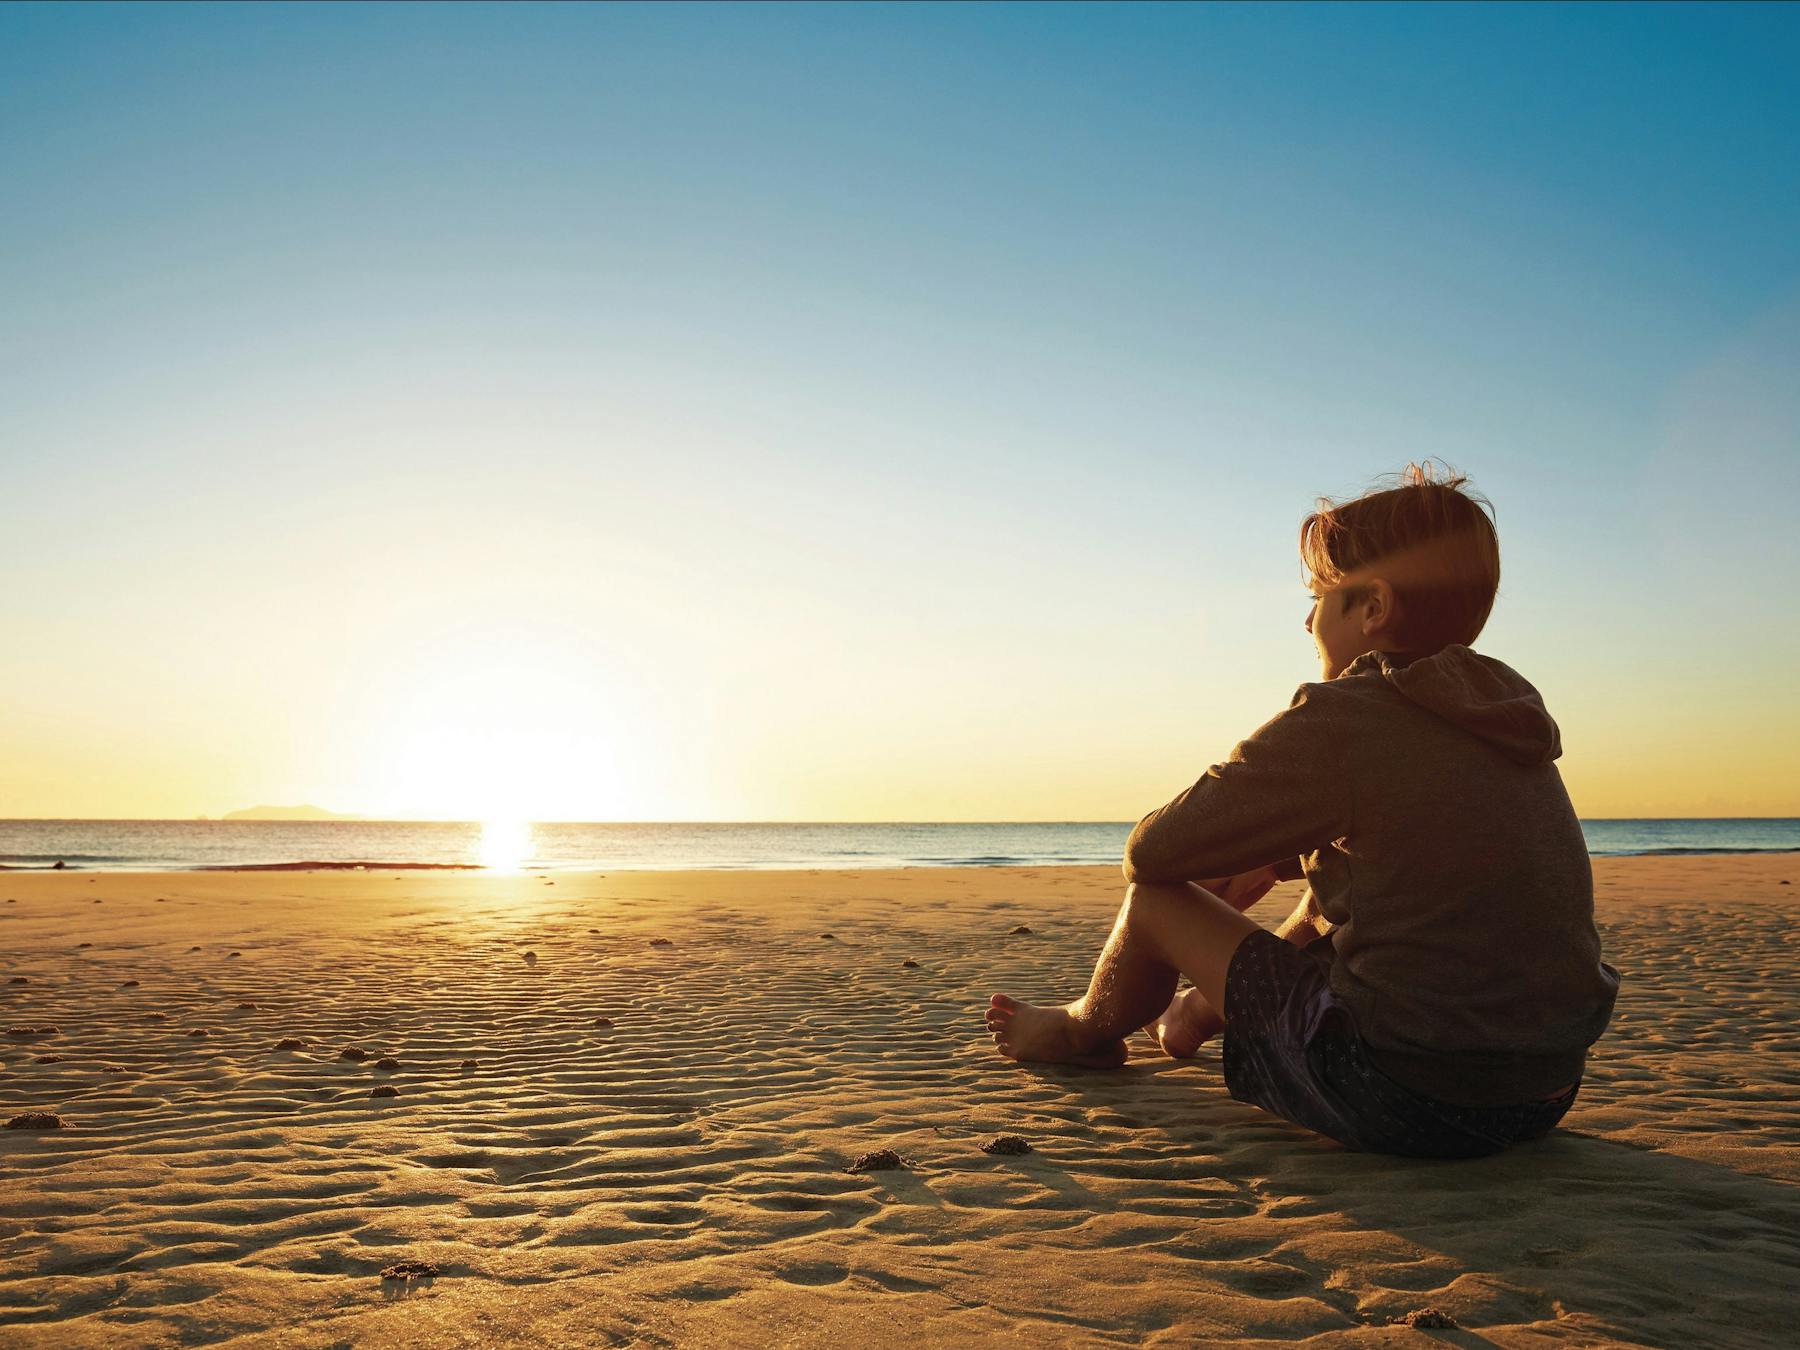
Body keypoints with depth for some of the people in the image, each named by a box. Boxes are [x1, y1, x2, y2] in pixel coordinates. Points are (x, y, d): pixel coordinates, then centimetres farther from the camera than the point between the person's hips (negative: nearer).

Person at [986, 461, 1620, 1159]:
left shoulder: (1335, 721, -15)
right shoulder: (1507, 711, 8)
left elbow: (1150, 852, -8)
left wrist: (1244, 853, 14)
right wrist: (1271, 856, 20)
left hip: (1408, 1100, -8)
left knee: (1155, 896, 6)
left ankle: (1089, 1032, 37)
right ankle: (1199, 1012, 51)